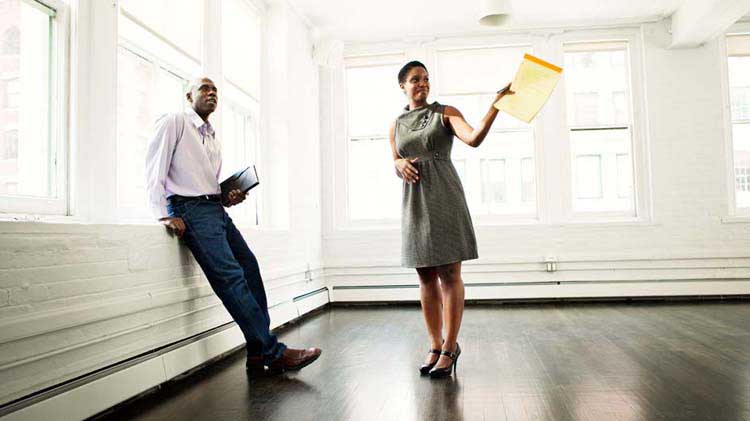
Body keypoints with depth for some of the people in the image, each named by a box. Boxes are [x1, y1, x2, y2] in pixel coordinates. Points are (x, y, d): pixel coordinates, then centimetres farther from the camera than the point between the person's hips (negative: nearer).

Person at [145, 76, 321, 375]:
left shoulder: (213, 140, 25)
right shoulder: (174, 123, 2)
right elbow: (154, 169, -7)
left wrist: (229, 198, 6)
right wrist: (164, 215, -17)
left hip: (217, 209, 8)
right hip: (190, 210, -8)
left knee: (250, 268, -3)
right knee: (230, 275, -17)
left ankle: (259, 356, 2)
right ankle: (273, 352, -15)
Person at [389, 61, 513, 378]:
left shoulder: (445, 113, 5)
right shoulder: (397, 125, 16)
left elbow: (474, 138, -12)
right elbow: (395, 165, 15)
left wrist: (496, 103, -23)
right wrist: (400, 165, -9)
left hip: (444, 197, -3)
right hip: (414, 201, 4)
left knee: (449, 274, -4)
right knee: (426, 278, 6)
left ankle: (450, 348, 4)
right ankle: (434, 347, 15)